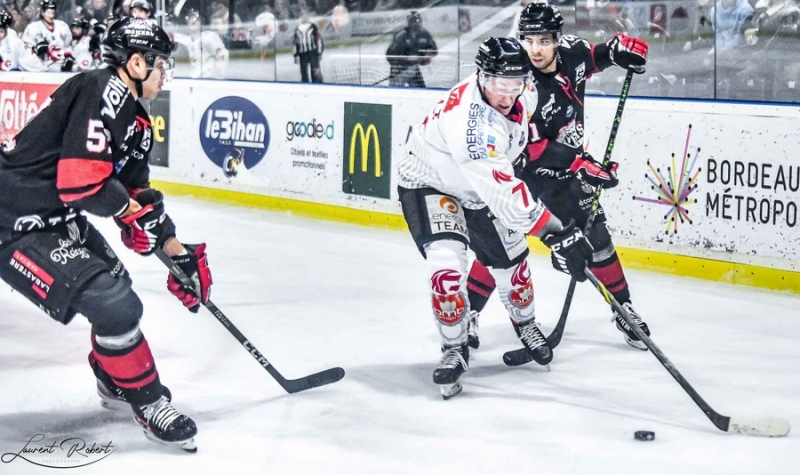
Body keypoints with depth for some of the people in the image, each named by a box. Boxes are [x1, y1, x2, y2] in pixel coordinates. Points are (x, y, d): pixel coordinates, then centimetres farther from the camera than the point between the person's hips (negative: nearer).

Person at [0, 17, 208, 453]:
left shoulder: (135, 121, 11)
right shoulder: (101, 91, -20)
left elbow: (138, 194, 19)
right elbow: (80, 181, -27)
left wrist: (179, 253, 18)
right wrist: (133, 209, -11)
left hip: (54, 218, 11)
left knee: (115, 283, 26)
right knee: (115, 305, -15)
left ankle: (115, 383, 44)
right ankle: (147, 402, 5)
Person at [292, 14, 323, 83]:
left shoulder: (313, 27, 1)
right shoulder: (297, 30, 15)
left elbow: (319, 40, -1)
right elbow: (295, 43, 18)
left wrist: (319, 53, -5)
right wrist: (296, 55, 11)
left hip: (313, 52, -5)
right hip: (302, 53, 5)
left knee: (315, 71, -11)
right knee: (303, 71, 6)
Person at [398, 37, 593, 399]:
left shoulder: (523, 95, -16)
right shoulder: (472, 119, -40)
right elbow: (505, 195, -42)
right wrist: (556, 234, -43)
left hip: (477, 187, 7)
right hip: (428, 183, -7)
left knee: (509, 258, 10)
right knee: (447, 261, -25)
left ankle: (524, 322, 40)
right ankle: (454, 349, -5)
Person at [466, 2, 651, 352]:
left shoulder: (571, 53, -10)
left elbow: (592, 57, 16)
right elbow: (533, 147, -27)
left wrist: (618, 49, -4)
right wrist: (581, 165, -32)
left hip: (566, 165, 5)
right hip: (522, 168, -5)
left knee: (595, 235, 4)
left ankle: (624, 309, 18)